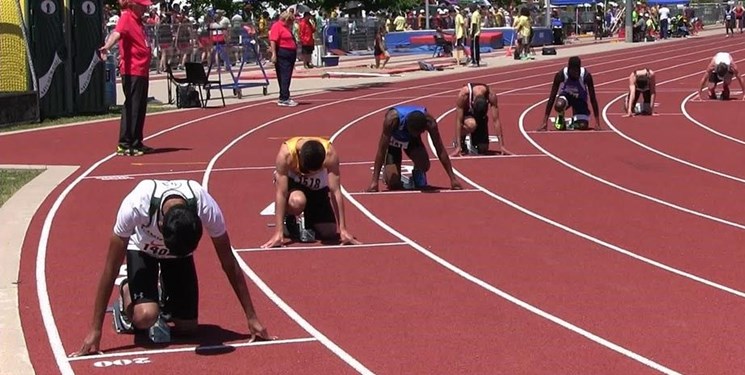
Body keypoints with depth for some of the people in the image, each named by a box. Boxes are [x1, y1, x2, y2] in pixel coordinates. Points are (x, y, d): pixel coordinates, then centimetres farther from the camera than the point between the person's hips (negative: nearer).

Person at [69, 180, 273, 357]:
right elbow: (111, 269, -33)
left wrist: (252, 318, -19)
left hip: (181, 248, 2)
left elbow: (229, 264, -22)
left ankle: (165, 301, 28)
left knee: (187, 326, -6)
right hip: (142, 248, -2)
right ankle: (126, 294, 10)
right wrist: (95, 331, -31)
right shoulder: (135, 206, -42)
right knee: (145, 317, -26)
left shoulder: (206, 208, -37)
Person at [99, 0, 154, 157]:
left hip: (142, 71, 10)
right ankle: (125, 145, -5)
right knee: (131, 107, -8)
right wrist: (107, 47, -49)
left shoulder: (137, 19, 16)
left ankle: (136, 143, 24)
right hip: (132, 71, -10)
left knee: (140, 108, 15)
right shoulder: (126, 18, -11)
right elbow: (117, 33, -31)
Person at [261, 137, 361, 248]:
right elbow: (281, 193, -36)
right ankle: (289, 219, -1)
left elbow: (335, 192, -29)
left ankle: (309, 220, 23)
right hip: (292, 183, -2)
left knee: (329, 233, -11)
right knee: (297, 201, -37)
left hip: (318, 188, 2)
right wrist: (278, 233, -38)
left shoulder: (330, 154, -34)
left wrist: (343, 230, -30)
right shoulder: (286, 153, -37)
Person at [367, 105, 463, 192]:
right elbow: (381, 150, -37)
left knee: (424, 165, -28)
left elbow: (440, 150, -25)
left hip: (412, 140, 2)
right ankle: (386, 172, 19)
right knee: (393, 182, -17)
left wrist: (453, 178, -25)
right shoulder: (392, 119, -42)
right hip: (393, 141, -2)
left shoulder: (429, 122, -35)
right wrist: (374, 181, -40)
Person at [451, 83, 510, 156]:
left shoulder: (491, 96, -33)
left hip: (481, 117, 2)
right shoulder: (463, 94, -38)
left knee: (483, 150, -7)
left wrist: (501, 145, -29)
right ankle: (460, 140, -8)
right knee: (471, 125, -39)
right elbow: (458, 121, -35)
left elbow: (496, 121, -28)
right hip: (466, 113, -2)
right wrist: (458, 147, -38)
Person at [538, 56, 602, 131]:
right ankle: (560, 118, -1)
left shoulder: (586, 76, -29)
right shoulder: (560, 75, -29)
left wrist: (597, 123, -24)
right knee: (559, 105, -38)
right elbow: (552, 98, -25)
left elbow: (593, 99, -21)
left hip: (580, 99, 0)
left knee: (583, 126, -23)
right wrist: (545, 122, -29)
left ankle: (574, 121, 14)